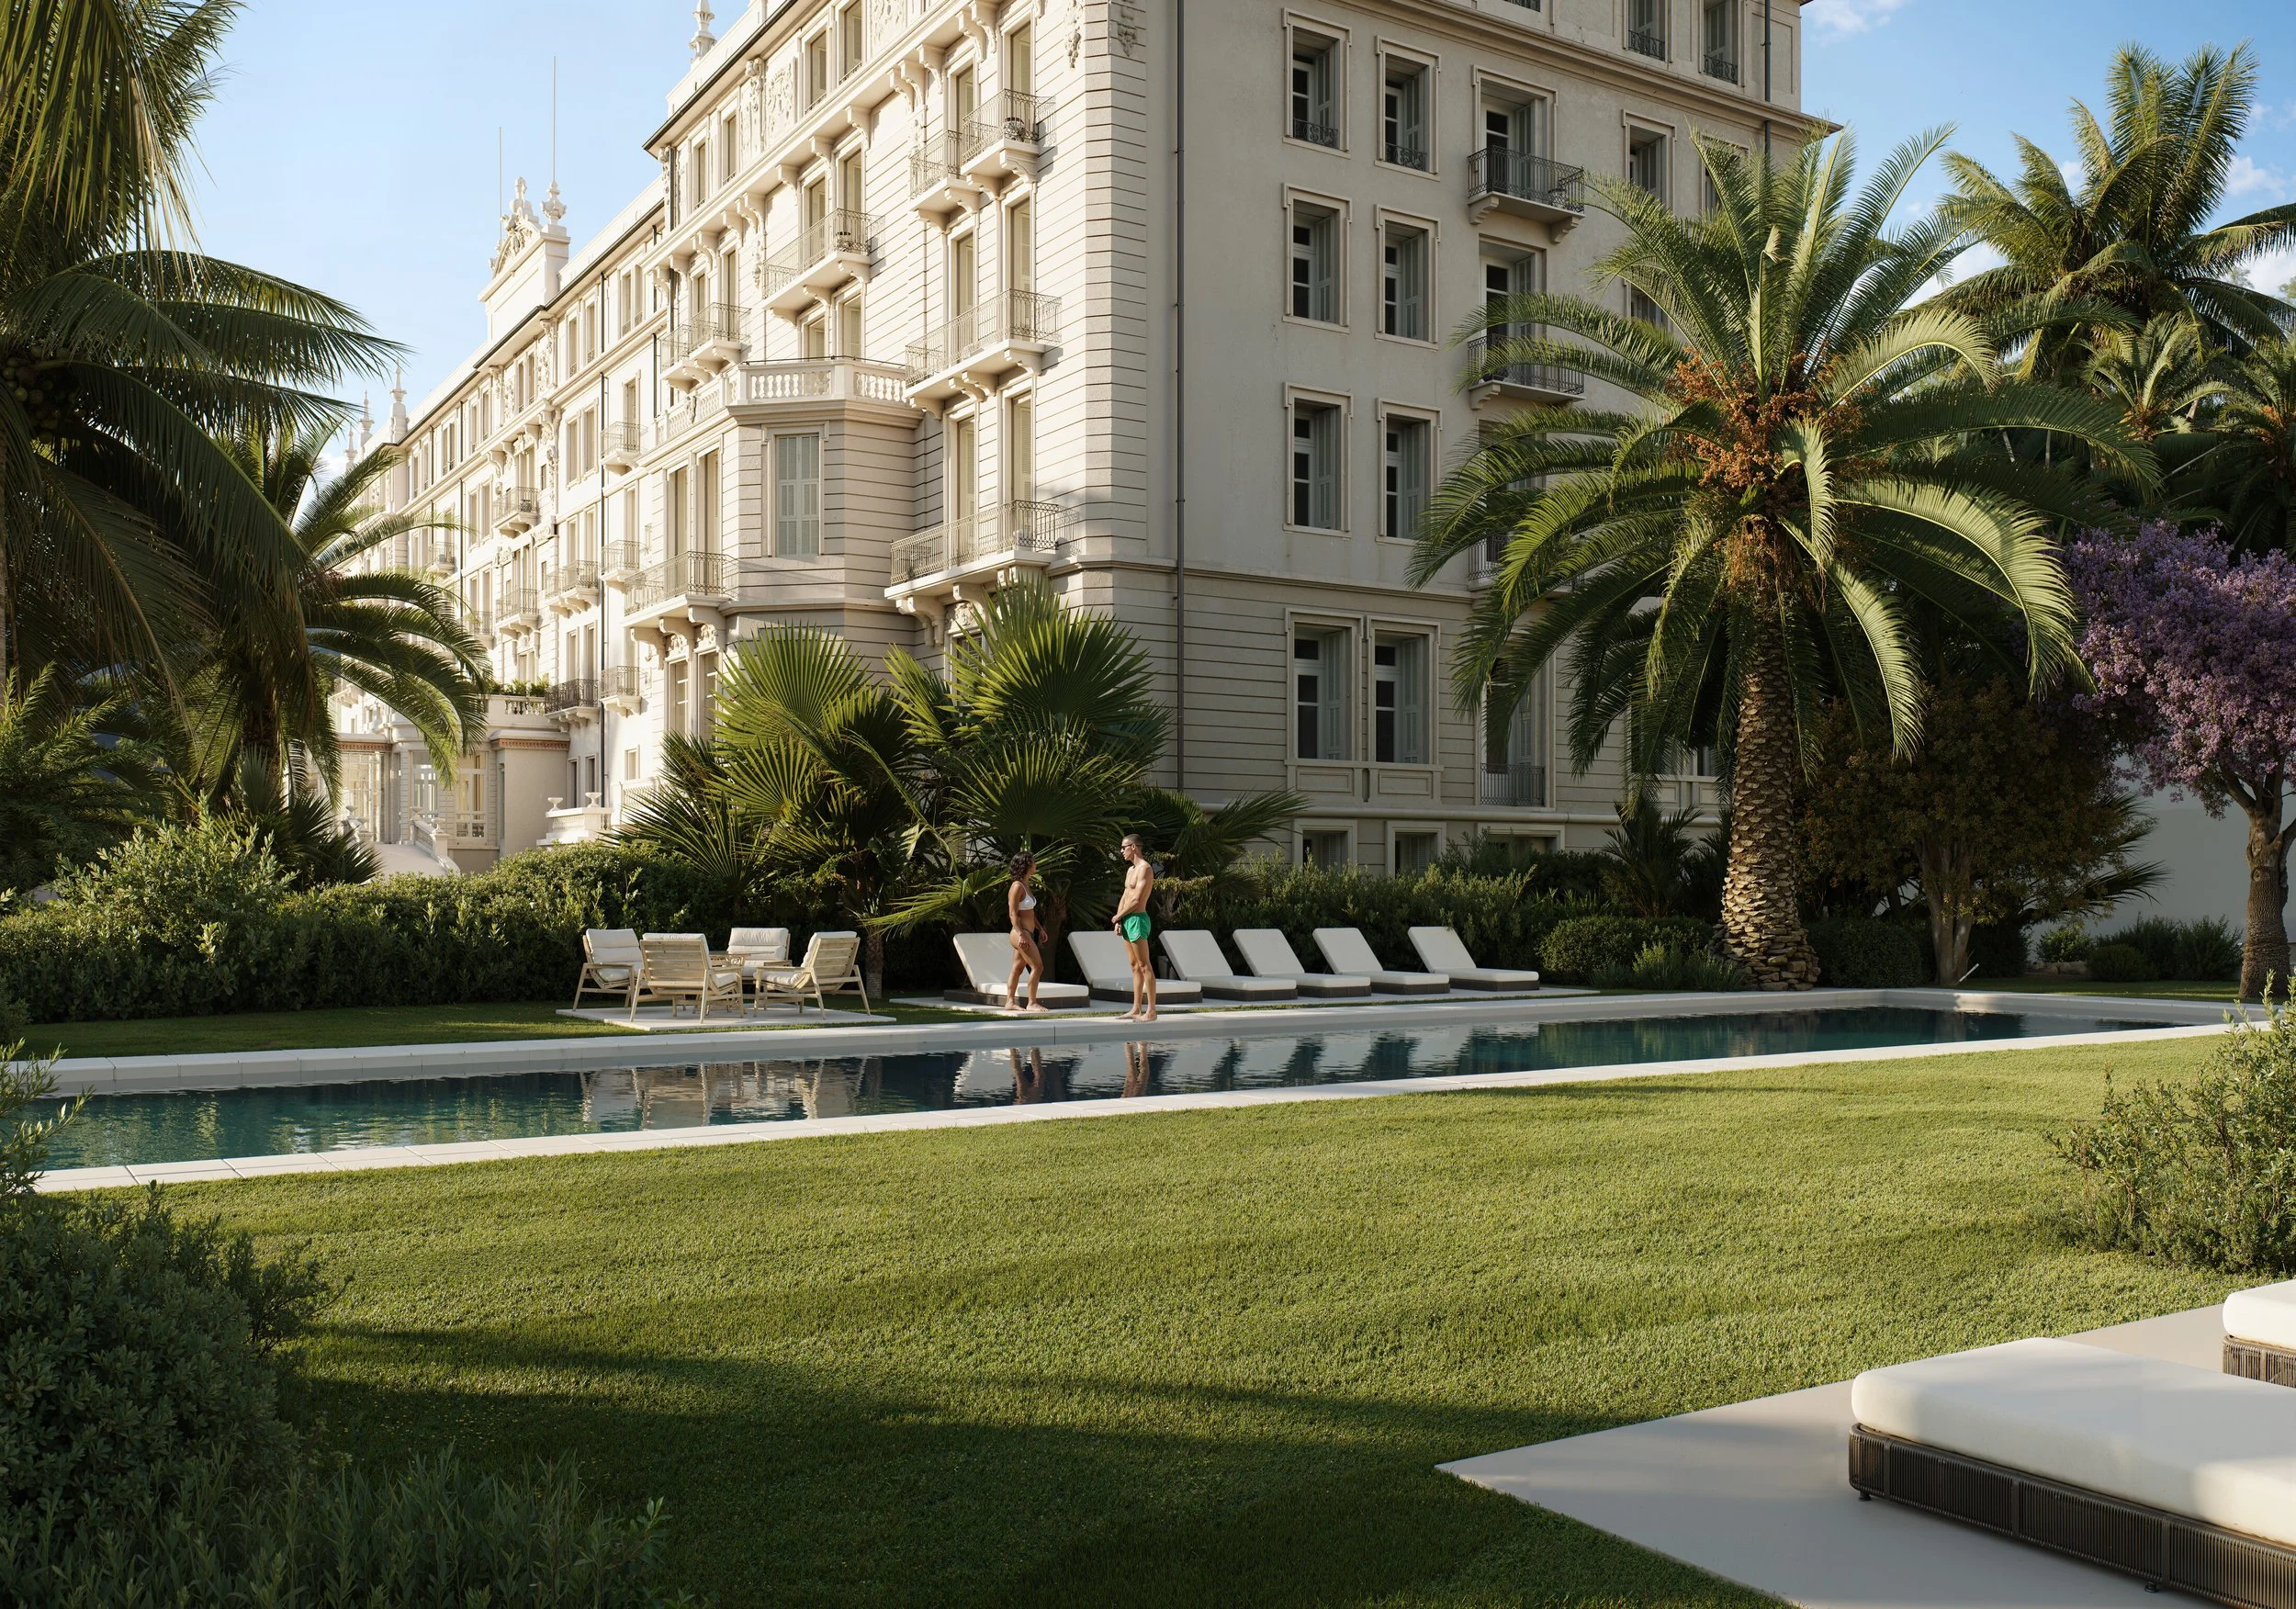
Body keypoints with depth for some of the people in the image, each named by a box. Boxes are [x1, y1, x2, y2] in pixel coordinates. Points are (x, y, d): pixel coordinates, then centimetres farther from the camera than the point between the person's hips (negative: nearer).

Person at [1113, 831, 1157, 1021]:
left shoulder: (1145, 869, -11)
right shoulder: (1130, 871, 19)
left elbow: (1137, 900, -17)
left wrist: (1118, 916, -6)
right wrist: (1119, 921, 4)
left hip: (1137, 920, -10)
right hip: (1127, 921, 10)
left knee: (1144, 966, -9)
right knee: (1135, 966, 10)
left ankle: (1151, 1011, -10)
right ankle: (1136, 1009, 12)